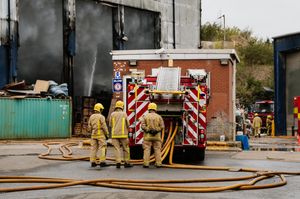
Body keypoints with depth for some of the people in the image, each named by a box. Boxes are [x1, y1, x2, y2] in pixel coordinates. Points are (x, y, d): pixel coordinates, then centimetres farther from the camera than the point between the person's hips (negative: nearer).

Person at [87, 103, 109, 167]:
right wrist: (107, 134, -5)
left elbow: (89, 127, 9)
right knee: (102, 148, -2)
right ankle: (102, 162, -6)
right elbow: (104, 126, -14)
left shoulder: (91, 117, 8)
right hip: (101, 134, -6)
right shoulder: (101, 117, -10)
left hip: (93, 135, 6)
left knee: (93, 148, 7)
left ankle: (93, 162, 6)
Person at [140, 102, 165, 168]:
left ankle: (146, 163, -3)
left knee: (147, 149, 1)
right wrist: (157, 129, 12)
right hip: (157, 136, 1)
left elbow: (143, 126, -8)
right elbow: (162, 126, -2)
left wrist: (147, 130, 5)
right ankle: (158, 163, 3)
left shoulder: (145, 116, 0)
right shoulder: (159, 117, 2)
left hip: (148, 136, -1)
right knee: (157, 149, 5)